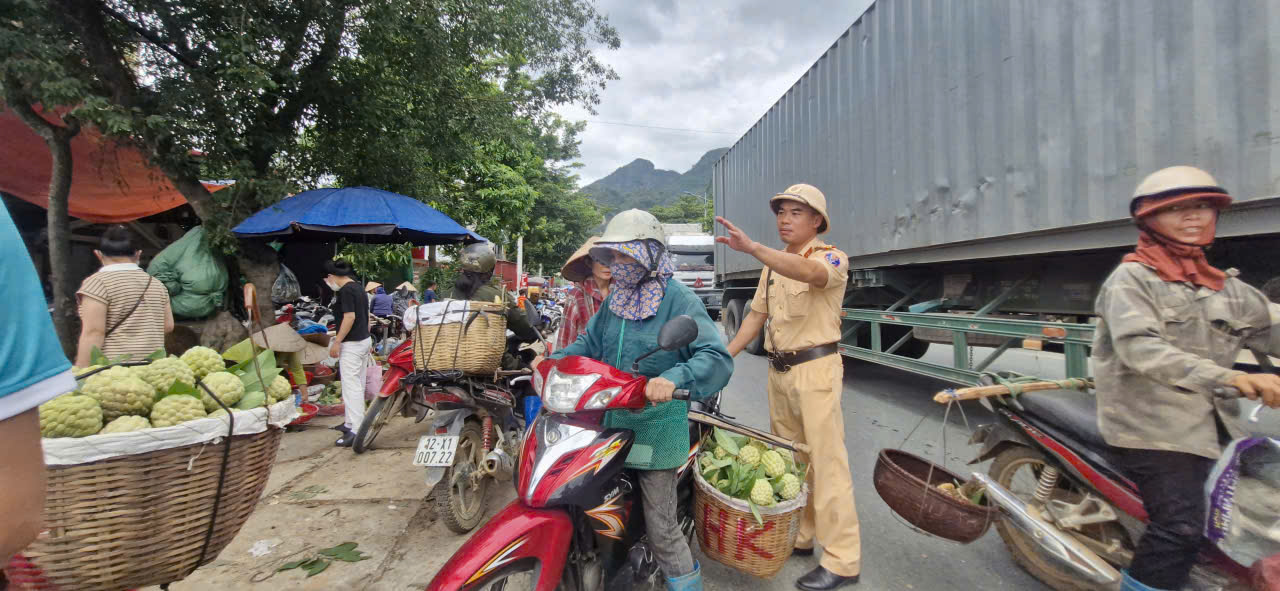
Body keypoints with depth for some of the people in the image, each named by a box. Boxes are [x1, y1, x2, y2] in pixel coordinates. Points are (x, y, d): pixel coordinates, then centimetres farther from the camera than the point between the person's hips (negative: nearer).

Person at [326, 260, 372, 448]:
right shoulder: (358, 288, 13)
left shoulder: (346, 290, -14)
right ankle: (352, 422, 28)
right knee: (357, 385, 16)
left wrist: (337, 342, -19)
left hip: (352, 344, -10)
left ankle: (356, 431, -7)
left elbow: (350, 317, -22)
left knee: (351, 386, -8)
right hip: (364, 341, 10)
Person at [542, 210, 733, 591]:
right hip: (611, 422, 7)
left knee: (661, 527, 3)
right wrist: (553, 359, 2)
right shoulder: (615, 299, 9)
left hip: (656, 428, -7)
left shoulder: (679, 300, -13)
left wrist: (674, 378, -41)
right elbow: (590, 344, 18)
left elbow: (716, 358, -23)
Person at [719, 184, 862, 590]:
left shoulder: (831, 257, -8)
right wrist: (724, 356, 5)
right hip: (778, 370, 7)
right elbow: (757, 314, 15)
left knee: (826, 462, -4)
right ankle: (799, 537, 29)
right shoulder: (773, 266, 14)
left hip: (816, 370, -7)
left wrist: (752, 248, -45)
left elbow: (809, 273, -33)